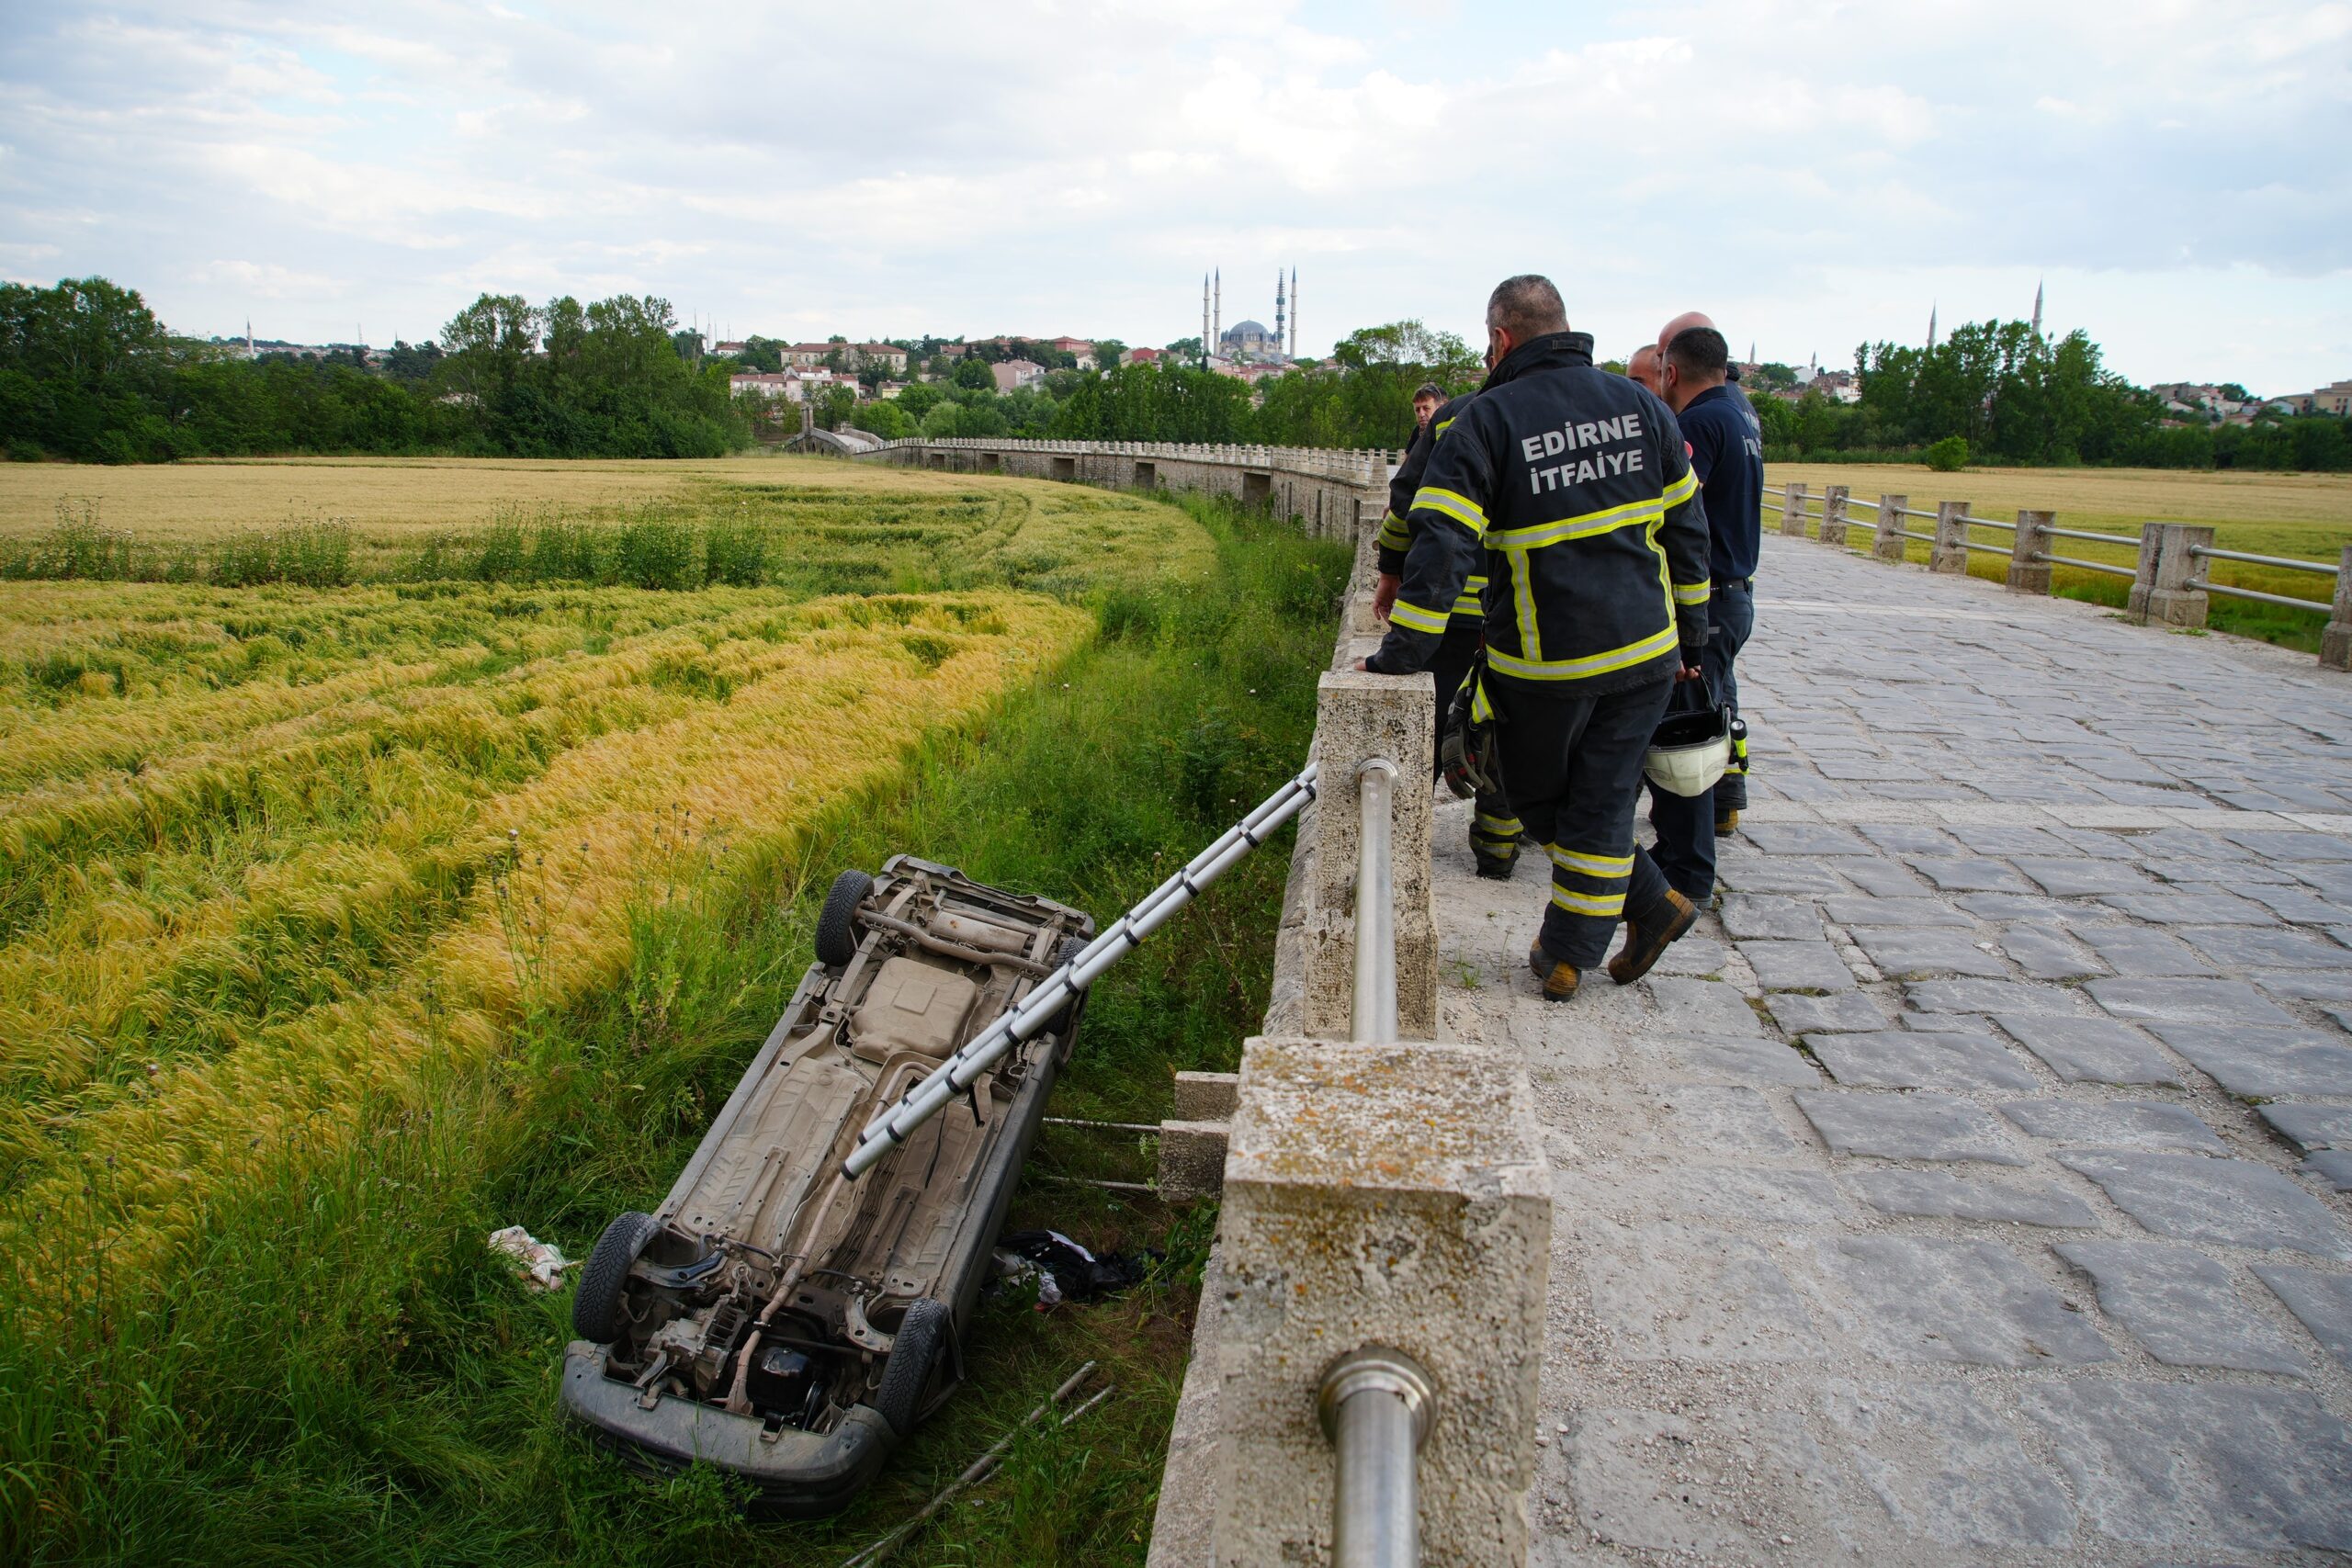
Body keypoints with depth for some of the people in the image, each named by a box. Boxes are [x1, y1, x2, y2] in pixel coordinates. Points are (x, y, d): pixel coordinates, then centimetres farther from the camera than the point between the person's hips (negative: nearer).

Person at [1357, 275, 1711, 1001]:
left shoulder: (1486, 421, -11)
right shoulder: (1640, 405, 4)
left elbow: (1439, 546, -19)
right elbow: (1687, 531, 9)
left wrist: (1399, 656, -16)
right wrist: (1690, 635, 19)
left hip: (1546, 663, -4)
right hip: (1642, 651, 4)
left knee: (1538, 796, 17)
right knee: (1601, 804, 10)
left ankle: (1648, 902, 23)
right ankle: (1568, 957, 16)